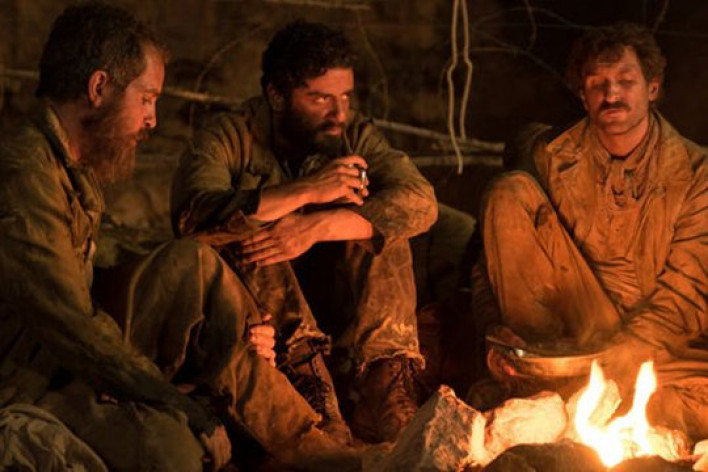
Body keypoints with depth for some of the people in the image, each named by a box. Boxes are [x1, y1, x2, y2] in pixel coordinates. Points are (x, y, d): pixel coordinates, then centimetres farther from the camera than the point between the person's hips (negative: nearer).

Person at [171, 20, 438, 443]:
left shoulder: (354, 134, 0)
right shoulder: (228, 137, -9)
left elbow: (420, 201, -17)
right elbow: (195, 216, -30)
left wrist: (319, 226, -31)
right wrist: (307, 191, -33)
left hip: (332, 305, 3)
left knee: (380, 222, -18)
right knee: (243, 230, -28)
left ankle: (385, 384, -27)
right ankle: (306, 372, -39)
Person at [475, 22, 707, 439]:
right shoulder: (551, 156, 2)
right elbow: (493, 263, 0)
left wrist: (614, 356, -23)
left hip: (653, 340, -1)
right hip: (573, 328, 2)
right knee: (511, 192, -15)